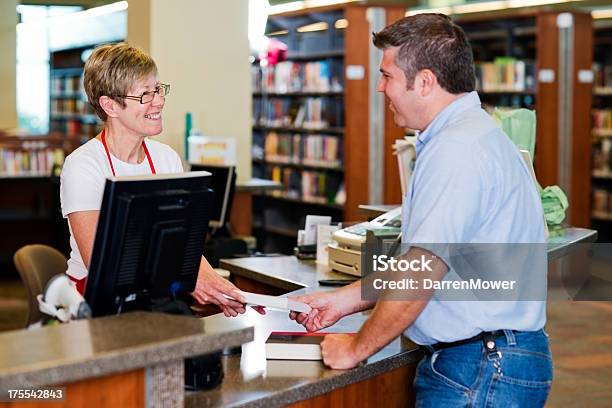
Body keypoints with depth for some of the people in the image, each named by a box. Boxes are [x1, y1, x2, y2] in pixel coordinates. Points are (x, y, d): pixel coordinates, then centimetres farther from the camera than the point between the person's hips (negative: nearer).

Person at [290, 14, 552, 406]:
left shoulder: (456, 149, -20)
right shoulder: (475, 132, 15)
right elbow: (418, 260, 17)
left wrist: (356, 348, -11)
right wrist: (344, 300, 14)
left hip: (481, 372, -10)